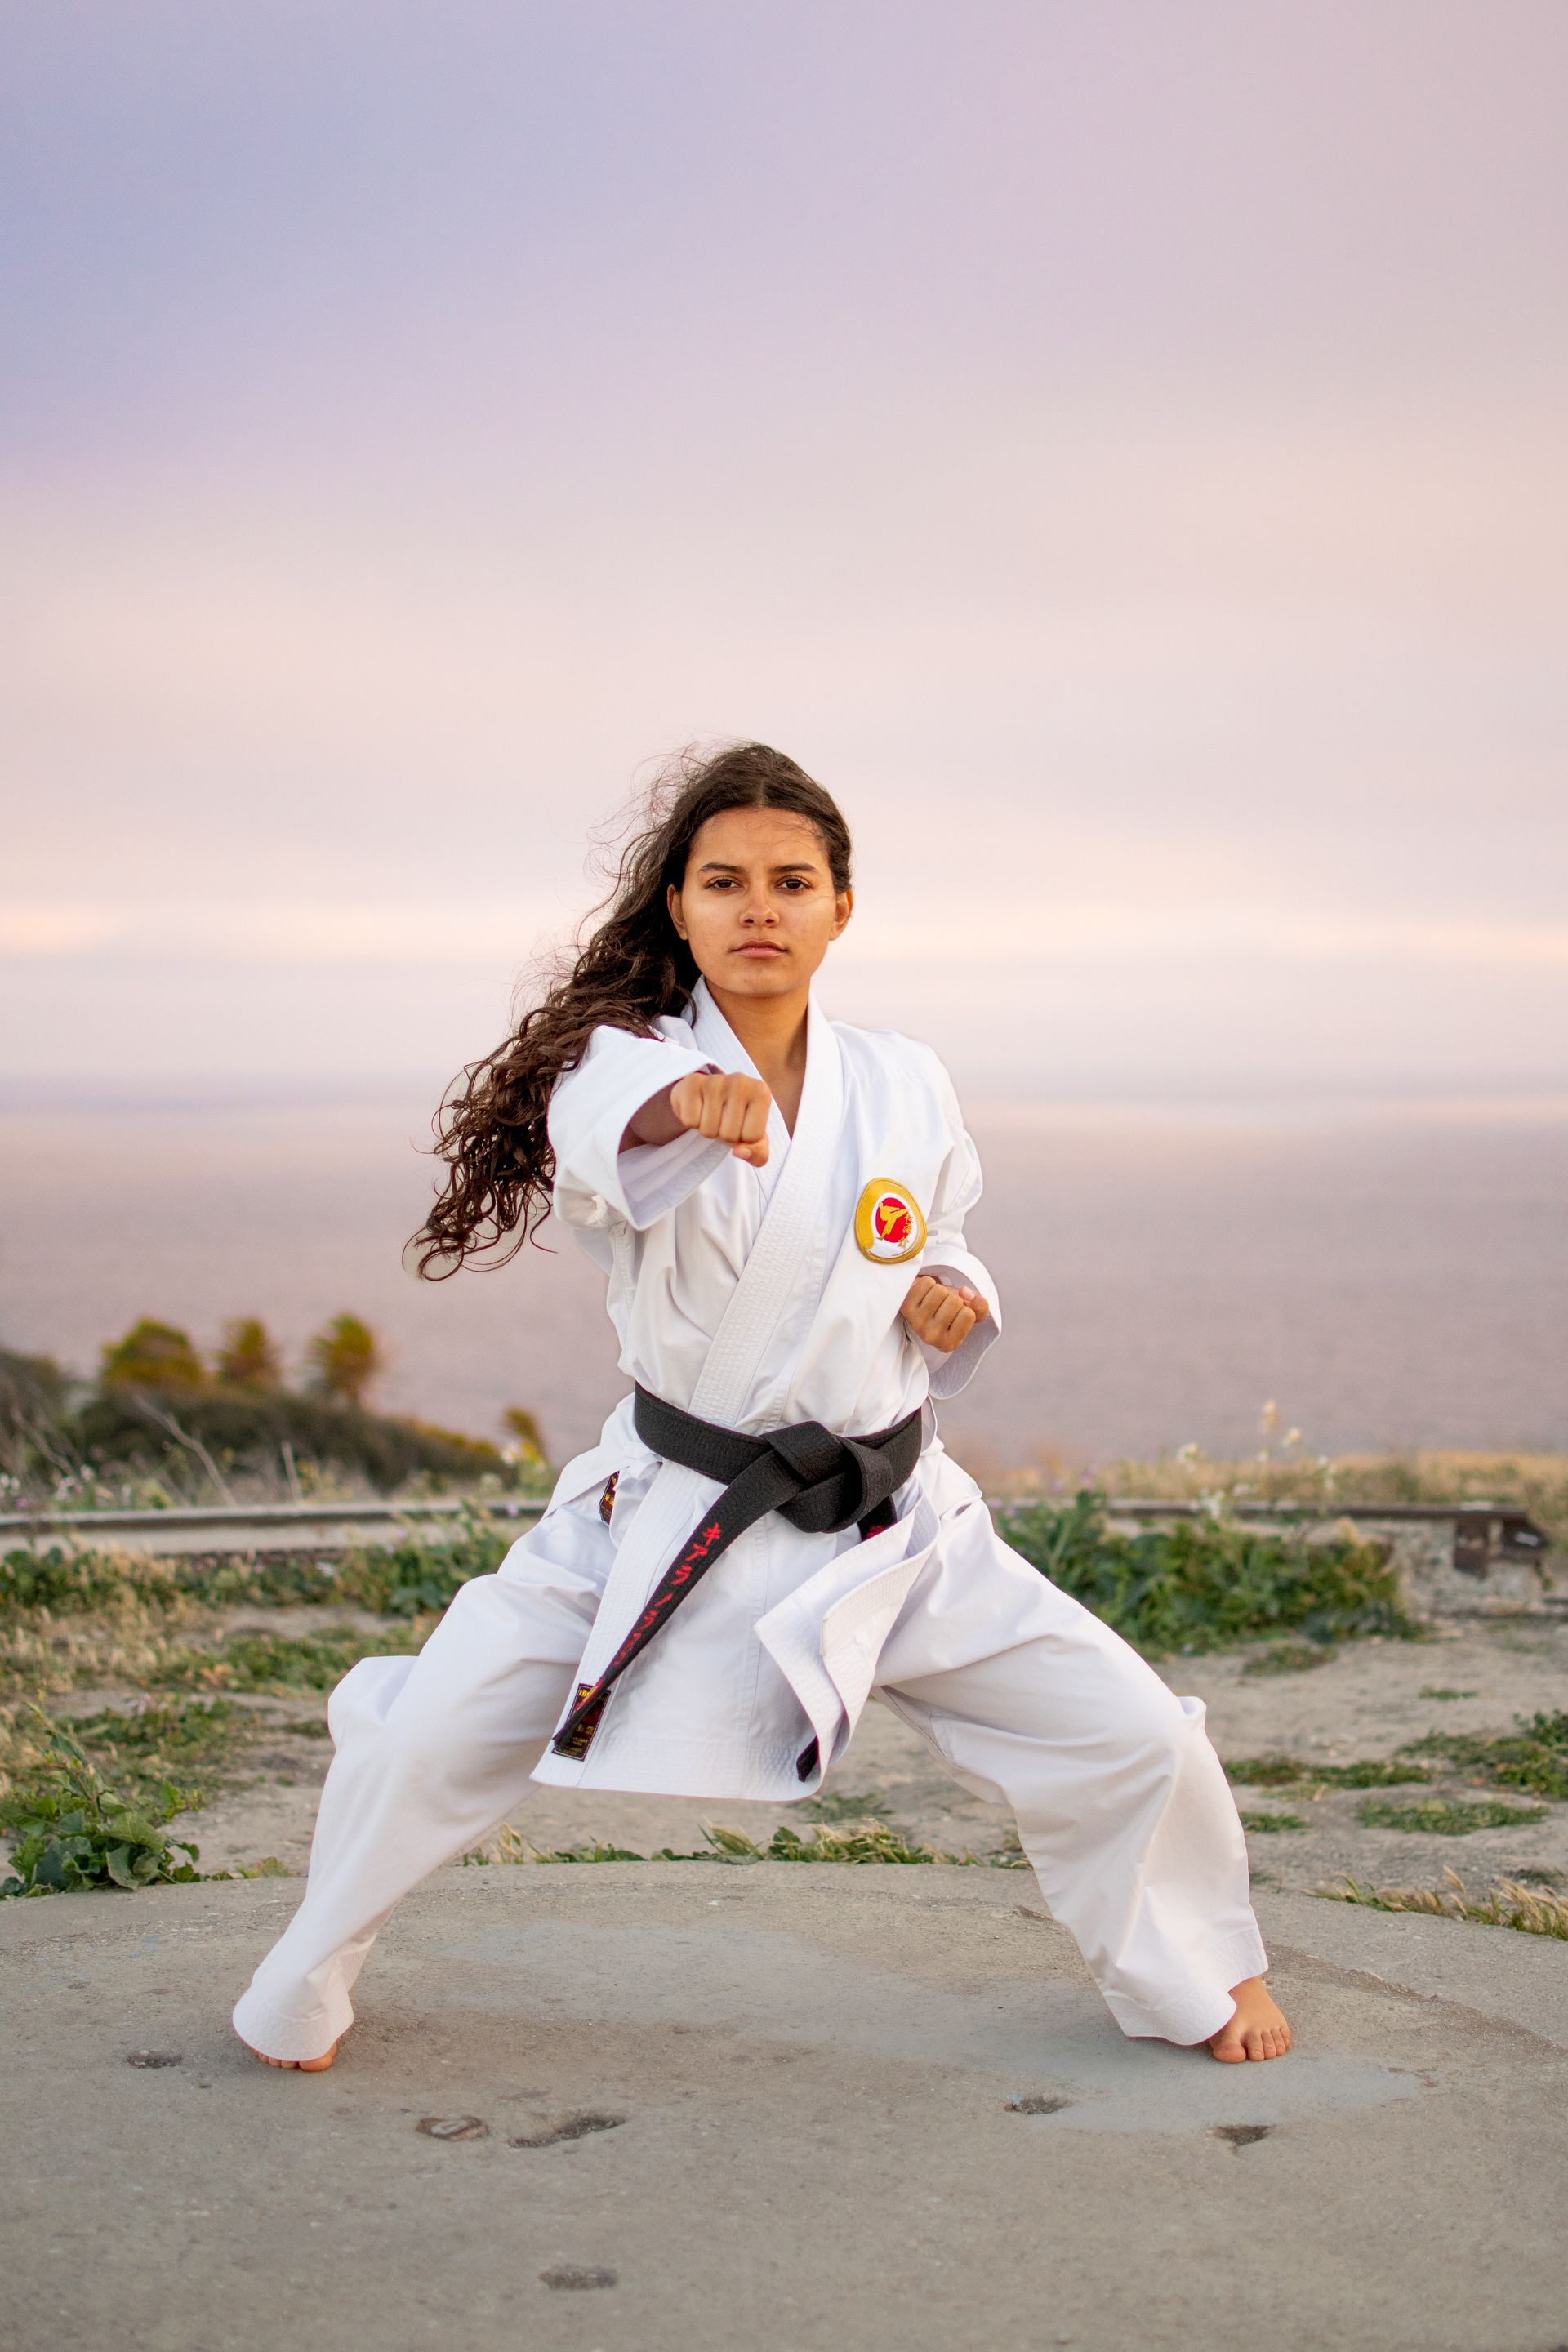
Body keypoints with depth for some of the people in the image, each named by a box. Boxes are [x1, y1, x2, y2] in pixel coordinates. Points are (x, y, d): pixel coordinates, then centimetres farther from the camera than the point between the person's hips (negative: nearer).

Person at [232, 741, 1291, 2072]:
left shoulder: (904, 1088, 0)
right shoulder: (631, 1057, -11)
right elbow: (602, 1132, -37)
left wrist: (953, 1299, -6)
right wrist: (686, 1102, -61)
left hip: (889, 1525, 2)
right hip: (669, 1514, -2)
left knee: (1129, 1738, -1)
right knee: (427, 1743, -8)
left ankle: (1194, 1977, 29)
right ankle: (307, 1986, 22)